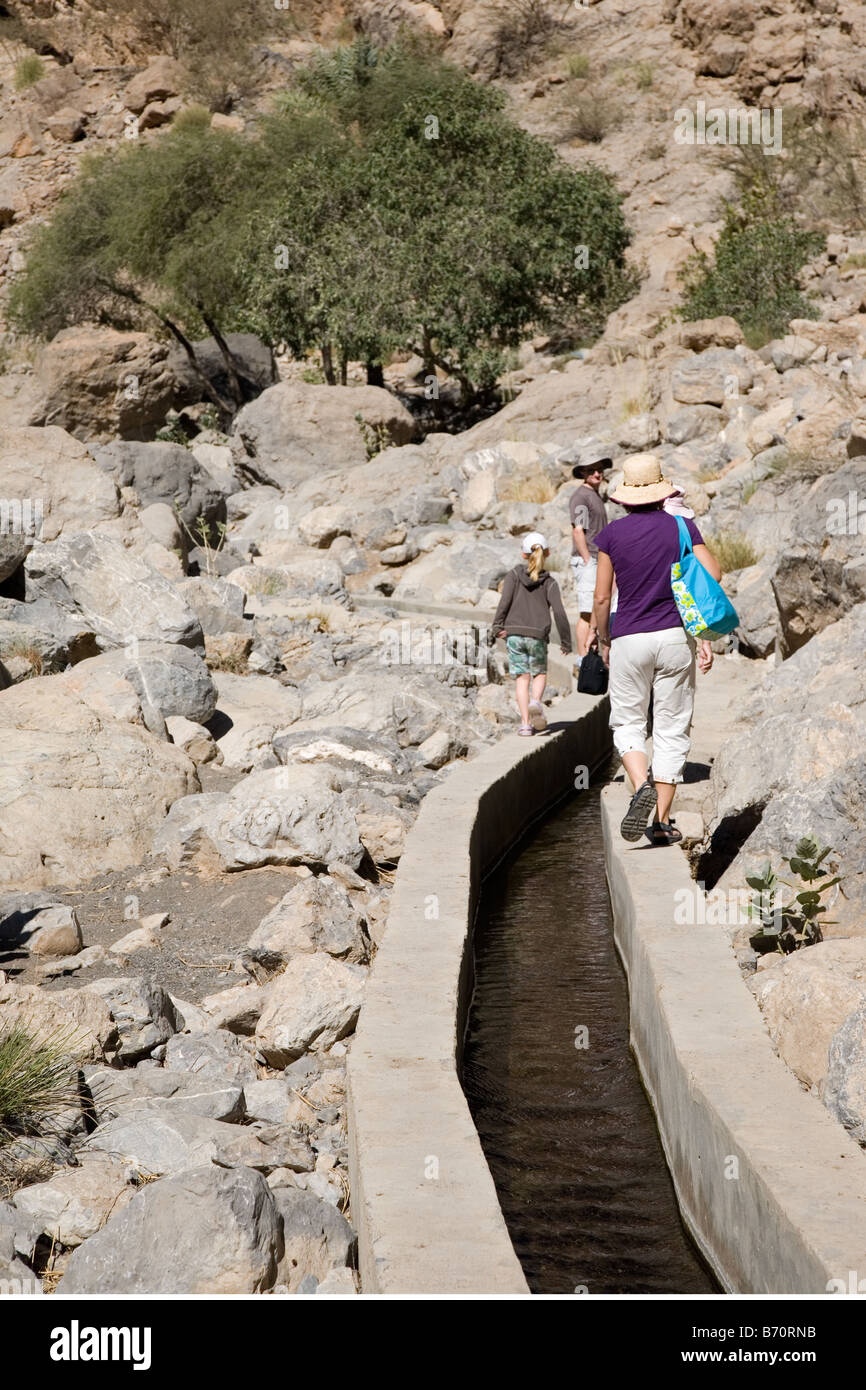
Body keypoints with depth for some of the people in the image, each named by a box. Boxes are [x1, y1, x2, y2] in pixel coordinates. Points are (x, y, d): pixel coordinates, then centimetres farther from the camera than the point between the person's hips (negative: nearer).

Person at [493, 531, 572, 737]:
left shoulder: (515, 574, 3)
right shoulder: (549, 582, 2)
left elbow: (505, 600, -9)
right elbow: (559, 612, -4)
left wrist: (497, 625, -2)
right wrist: (566, 641, 3)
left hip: (514, 633, 0)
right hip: (537, 635, 0)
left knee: (522, 677, 6)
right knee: (540, 673, 18)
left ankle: (525, 722, 0)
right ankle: (535, 702, -12)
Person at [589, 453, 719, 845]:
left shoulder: (611, 534, -1)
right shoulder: (682, 526, 2)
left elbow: (602, 598, -1)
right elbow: (712, 575, -8)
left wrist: (603, 640, 15)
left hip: (630, 639, -1)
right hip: (676, 636, 1)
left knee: (628, 722, 13)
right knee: (671, 728, 7)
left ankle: (642, 786, -15)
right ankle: (662, 820, 5)